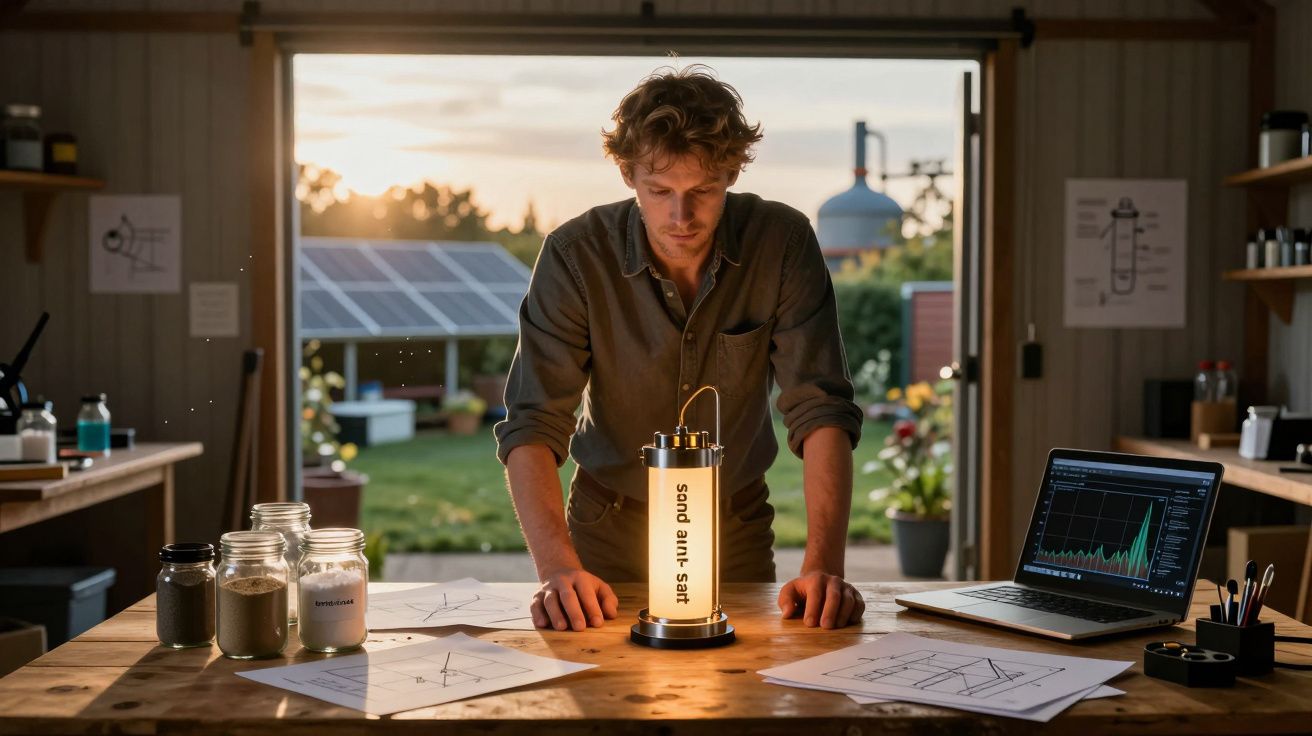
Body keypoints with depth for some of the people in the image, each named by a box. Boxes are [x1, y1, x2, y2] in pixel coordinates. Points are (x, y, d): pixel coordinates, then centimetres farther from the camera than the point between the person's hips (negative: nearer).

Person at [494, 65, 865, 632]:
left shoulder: (783, 243, -14)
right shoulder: (575, 255, -16)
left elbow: (820, 412, -15)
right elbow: (531, 425, -18)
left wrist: (823, 564, -28)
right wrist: (557, 567, -33)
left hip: (738, 526, 1)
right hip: (610, 526, 0)